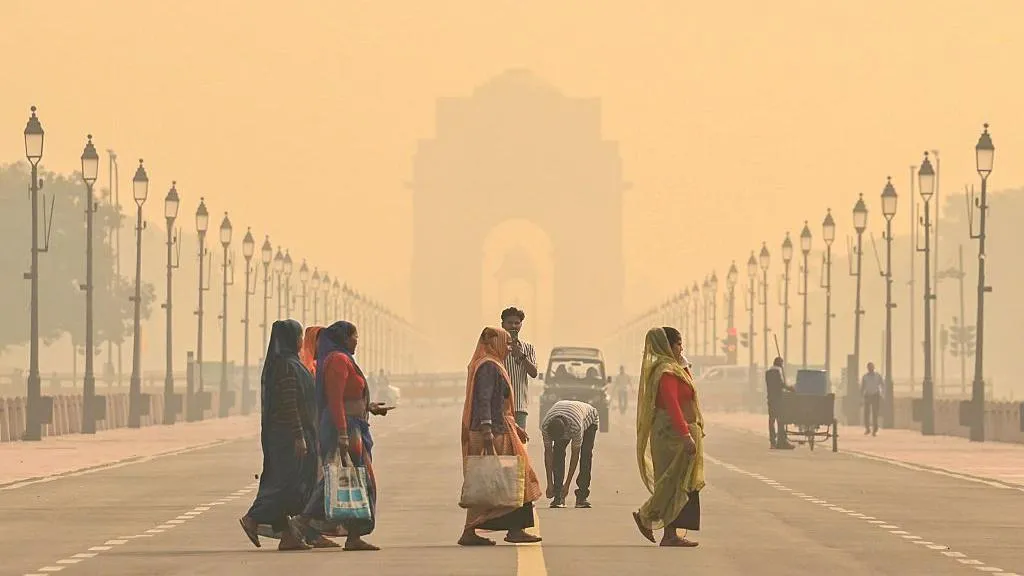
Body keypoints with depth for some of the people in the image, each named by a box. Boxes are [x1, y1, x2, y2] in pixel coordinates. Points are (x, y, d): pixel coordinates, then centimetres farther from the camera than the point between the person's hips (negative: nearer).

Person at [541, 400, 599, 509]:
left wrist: (567, 484, -30)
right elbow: (548, 453, -24)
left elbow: (575, 455, -34)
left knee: (586, 453, -21)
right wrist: (550, 484, -23)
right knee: (557, 452, -17)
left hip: (589, 419, -3)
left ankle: (582, 497, -16)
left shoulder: (576, 427, -46)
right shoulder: (545, 426, -36)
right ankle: (558, 497, -14)